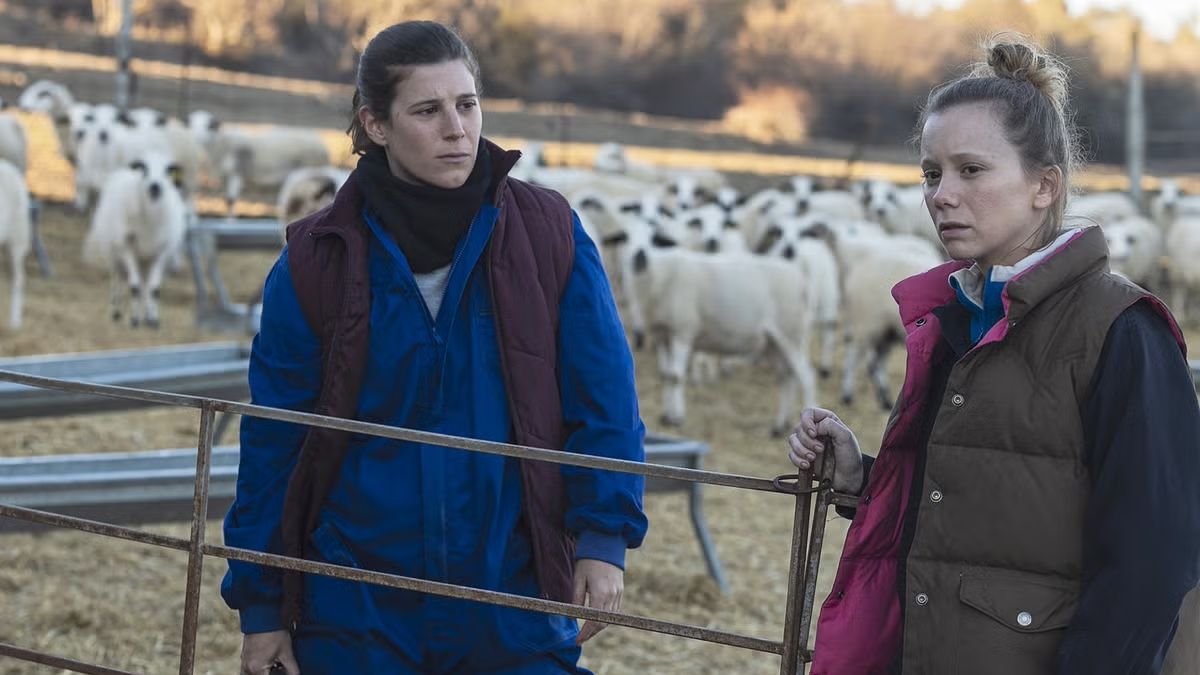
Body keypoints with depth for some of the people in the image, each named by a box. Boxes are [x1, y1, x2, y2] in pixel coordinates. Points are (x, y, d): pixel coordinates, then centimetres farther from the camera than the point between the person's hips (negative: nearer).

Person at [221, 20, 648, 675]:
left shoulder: (548, 234, -4)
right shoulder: (317, 259, -4)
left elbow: (603, 402, 0)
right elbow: (272, 442, 0)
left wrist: (603, 538, -11)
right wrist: (260, 606, 1)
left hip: (513, 605, 0)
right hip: (357, 615, 0)